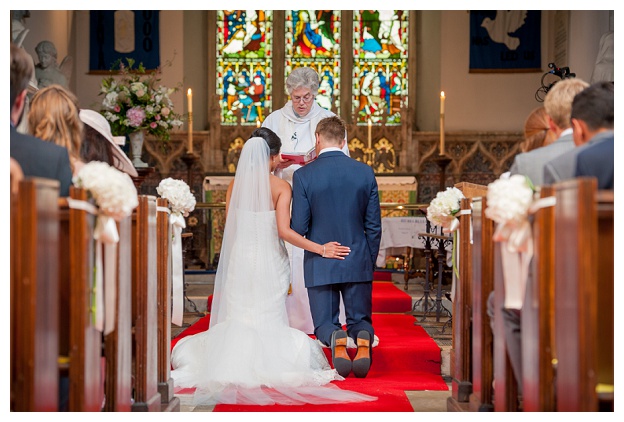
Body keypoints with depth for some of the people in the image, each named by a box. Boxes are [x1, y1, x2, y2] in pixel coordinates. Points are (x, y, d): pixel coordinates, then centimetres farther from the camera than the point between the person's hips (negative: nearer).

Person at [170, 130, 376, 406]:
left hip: (239, 258, 2)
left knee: (236, 319, 9)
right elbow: (284, 230, -18)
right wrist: (321, 249, -14)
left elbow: (228, 225, 5)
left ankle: (234, 363, -3)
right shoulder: (281, 187, -10)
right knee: (269, 320, 7)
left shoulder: (235, 184, 0)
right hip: (270, 261, -2)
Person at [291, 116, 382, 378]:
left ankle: (335, 337, -25)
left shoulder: (303, 175, -9)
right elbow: (374, 226, 2)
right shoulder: (365, 172, -1)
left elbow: (298, 228, -9)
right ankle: (363, 337, -22)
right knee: (360, 320, 15)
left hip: (320, 265, -2)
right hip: (358, 262, 2)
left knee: (324, 322, 12)